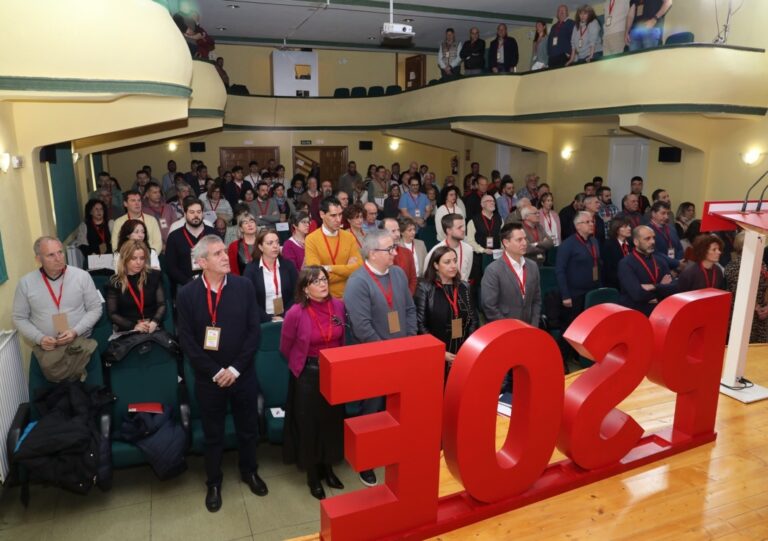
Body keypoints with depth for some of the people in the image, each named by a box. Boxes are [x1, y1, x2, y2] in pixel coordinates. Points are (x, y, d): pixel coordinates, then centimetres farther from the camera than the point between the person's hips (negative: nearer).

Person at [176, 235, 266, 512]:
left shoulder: (244, 286, -7)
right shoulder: (187, 294, -9)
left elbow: (255, 330, -7)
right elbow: (187, 340, -8)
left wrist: (235, 368, -13)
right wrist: (215, 372, -13)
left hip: (243, 374, 1)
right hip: (209, 378, -1)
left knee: (248, 428, 17)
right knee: (213, 434, 15)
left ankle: (249, 471, 42)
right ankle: (213, 483, 38)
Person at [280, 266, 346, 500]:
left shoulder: (339, 306, -8)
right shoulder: (296, 313, -19)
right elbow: (285, 347, -3)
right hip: (308, 375, -3)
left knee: (333, 421, 16)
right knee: (309, 425, 10)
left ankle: (328, 468, 38)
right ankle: (313, 475, 31)